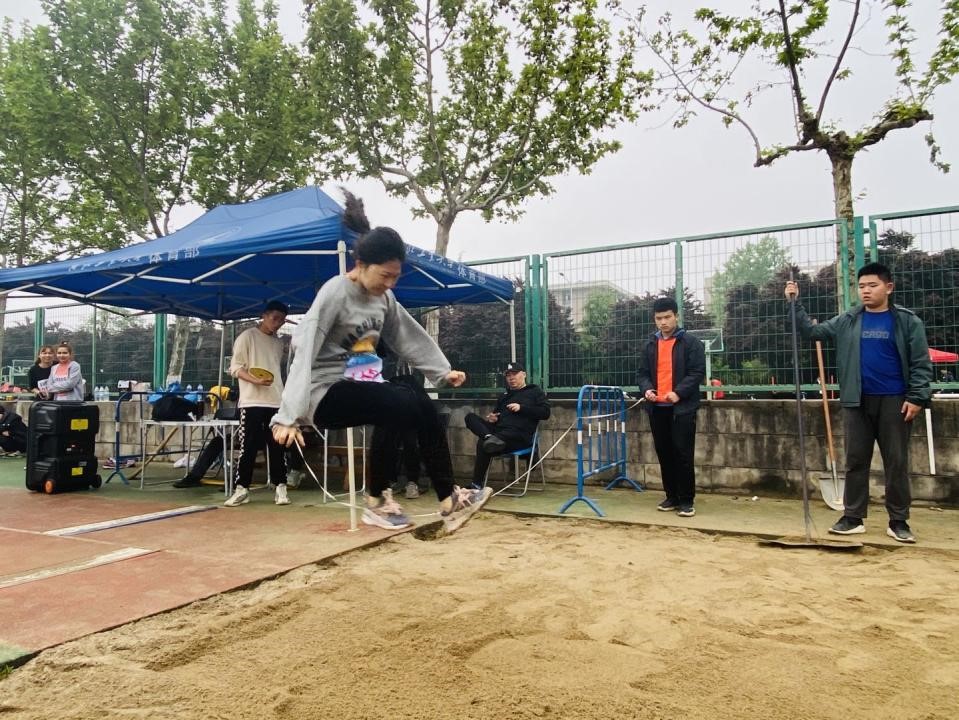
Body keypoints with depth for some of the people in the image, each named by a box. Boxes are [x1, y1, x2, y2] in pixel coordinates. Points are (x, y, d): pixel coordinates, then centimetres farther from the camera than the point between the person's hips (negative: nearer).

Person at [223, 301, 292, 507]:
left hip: (277, 402, 5)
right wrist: (255, 380, -22)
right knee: (248, 447, -3)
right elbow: (235, 368, -5)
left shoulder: (278, 343, 17)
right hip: (252, 401, -5)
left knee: (278, 446, 4)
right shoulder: (247, 337, 0)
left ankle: (280, 488, 10)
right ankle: (241, 489, 4)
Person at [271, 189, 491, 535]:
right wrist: (288, 416, -32)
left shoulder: (383, 297, 5)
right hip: (328, 392, -7)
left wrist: (443, 371, 14)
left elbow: (412, 338, 16)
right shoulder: (334, 293, -17)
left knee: (422, 406, -14)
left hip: (364, 383, 7)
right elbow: (304, 353, -25)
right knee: (399, 407, -27)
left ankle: (448, 499, -7)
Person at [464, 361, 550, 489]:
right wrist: (491, 418, 9)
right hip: (499, 431, 6)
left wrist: (521, 408, -7)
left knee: (483, 444, -32)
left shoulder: (535, 391, 16)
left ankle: (477, 484, -30)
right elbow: (496, 414, 35)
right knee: (470, 416, -17)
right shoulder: (504, 396, 33)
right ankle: (489, 438, -42)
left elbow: (545, 413, 2)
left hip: (520, 435, -6)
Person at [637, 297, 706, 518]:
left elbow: (698, 372, -7)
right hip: (657, 408, 5)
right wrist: (646, 389, -6)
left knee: (683, 454, -4)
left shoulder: (691, 342, -1)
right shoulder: (650, 345, 13)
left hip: (682, 407, -5)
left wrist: (679, 393, -19)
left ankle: (687, 500, 6)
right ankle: (672, 497, 21)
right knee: (664, 454, 10)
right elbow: (643, 372, 15)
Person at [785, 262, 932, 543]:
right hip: (857, 402, 3)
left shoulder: (907, 321, -1)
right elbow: (812, 331, 4)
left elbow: (921, 363, -3)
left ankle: (898, 521, 15)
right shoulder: (847, 322, 6)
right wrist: (795, 304, -7)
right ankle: (853, 517, 15)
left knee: (896, 462, 5)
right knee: (855, 460, 7)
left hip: (893, 401, -2)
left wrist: (917, 397, -11)